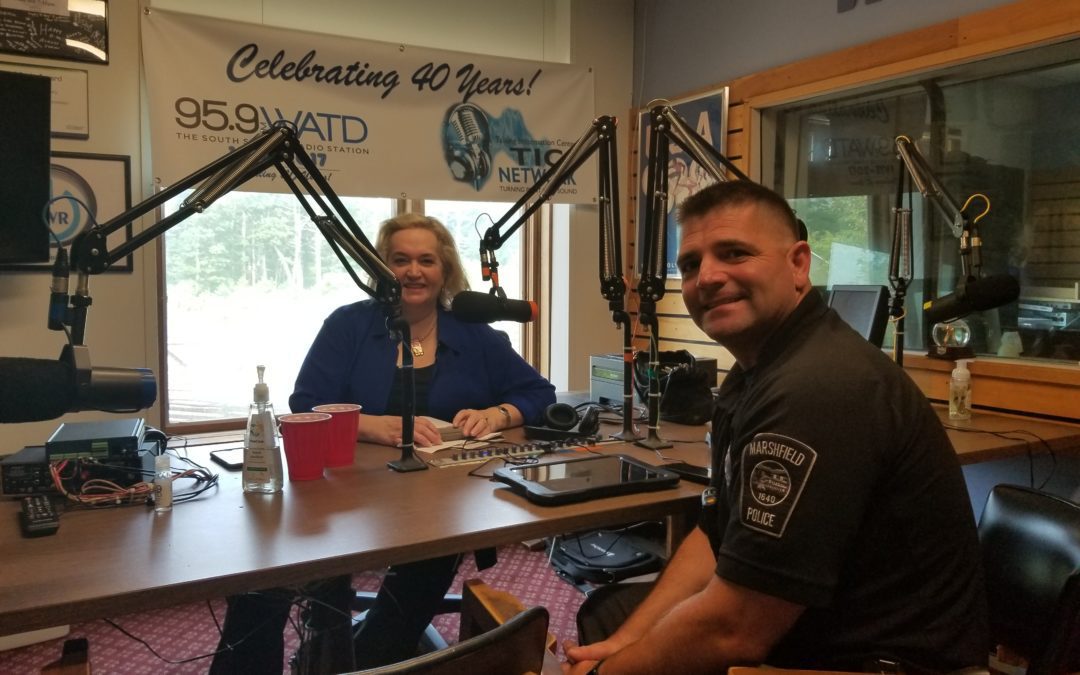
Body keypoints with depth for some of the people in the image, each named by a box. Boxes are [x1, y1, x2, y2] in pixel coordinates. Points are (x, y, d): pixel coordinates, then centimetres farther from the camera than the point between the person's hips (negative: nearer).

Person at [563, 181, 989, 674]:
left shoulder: (813, 393, -29)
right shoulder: (758, 370, 3)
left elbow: (732, 631, -27)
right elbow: (715, 535, 6)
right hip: (796, 625, 9)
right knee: (607, 613, 17)